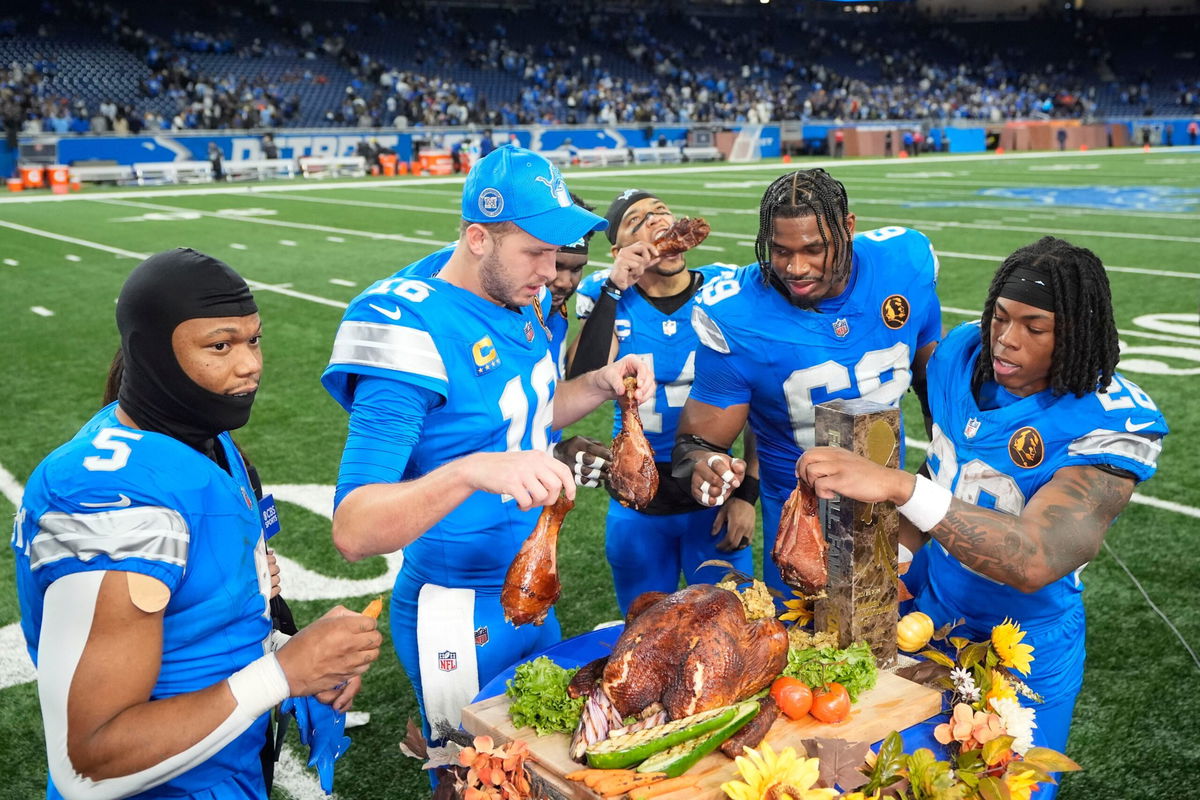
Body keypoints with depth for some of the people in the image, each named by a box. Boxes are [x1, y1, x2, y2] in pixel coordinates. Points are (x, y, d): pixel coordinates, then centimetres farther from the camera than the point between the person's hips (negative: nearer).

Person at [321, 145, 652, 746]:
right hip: (461, 619, -8)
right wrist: (472, 472, -46)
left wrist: (601, 384, -2)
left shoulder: (515, 297, -2)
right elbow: (353, 530, -31)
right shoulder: (416, 327, -26)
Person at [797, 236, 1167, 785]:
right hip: (930, 612, 5)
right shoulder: (961, 355, -10)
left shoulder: (1114, 425, -27)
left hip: (1025, 654, -5)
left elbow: (1035, 561, -40)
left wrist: (896, 486, -50)